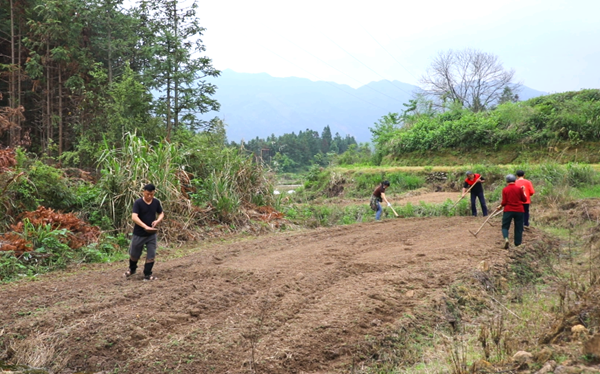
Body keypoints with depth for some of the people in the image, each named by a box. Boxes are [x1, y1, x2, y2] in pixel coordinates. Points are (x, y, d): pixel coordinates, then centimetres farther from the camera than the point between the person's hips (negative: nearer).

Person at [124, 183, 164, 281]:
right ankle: (132, 269, 42)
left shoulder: (156, 202, -1)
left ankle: (147, 275, 16)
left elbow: (161, 214, 11)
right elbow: (134, 217, -24)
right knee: (134, 254, 14)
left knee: (151, 255, 2)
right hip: (139, 234, -3)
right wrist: (145, 226, -35)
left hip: (151, 234, 3)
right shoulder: (138, 203, -15)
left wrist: (157, 221, -12)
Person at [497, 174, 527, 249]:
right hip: (519, 210, 1)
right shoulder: (519, 189, -2)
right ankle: (517, 244, 12)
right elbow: (524, 200, 4)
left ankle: (506, 238, -19)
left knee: (505, 226, 8)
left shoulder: (505, 189, -3)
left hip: (508, 210, -1)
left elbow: (504, 202, -5)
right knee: (518, 228, 10)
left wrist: (500, 206, 13)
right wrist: (523, 191, 15)